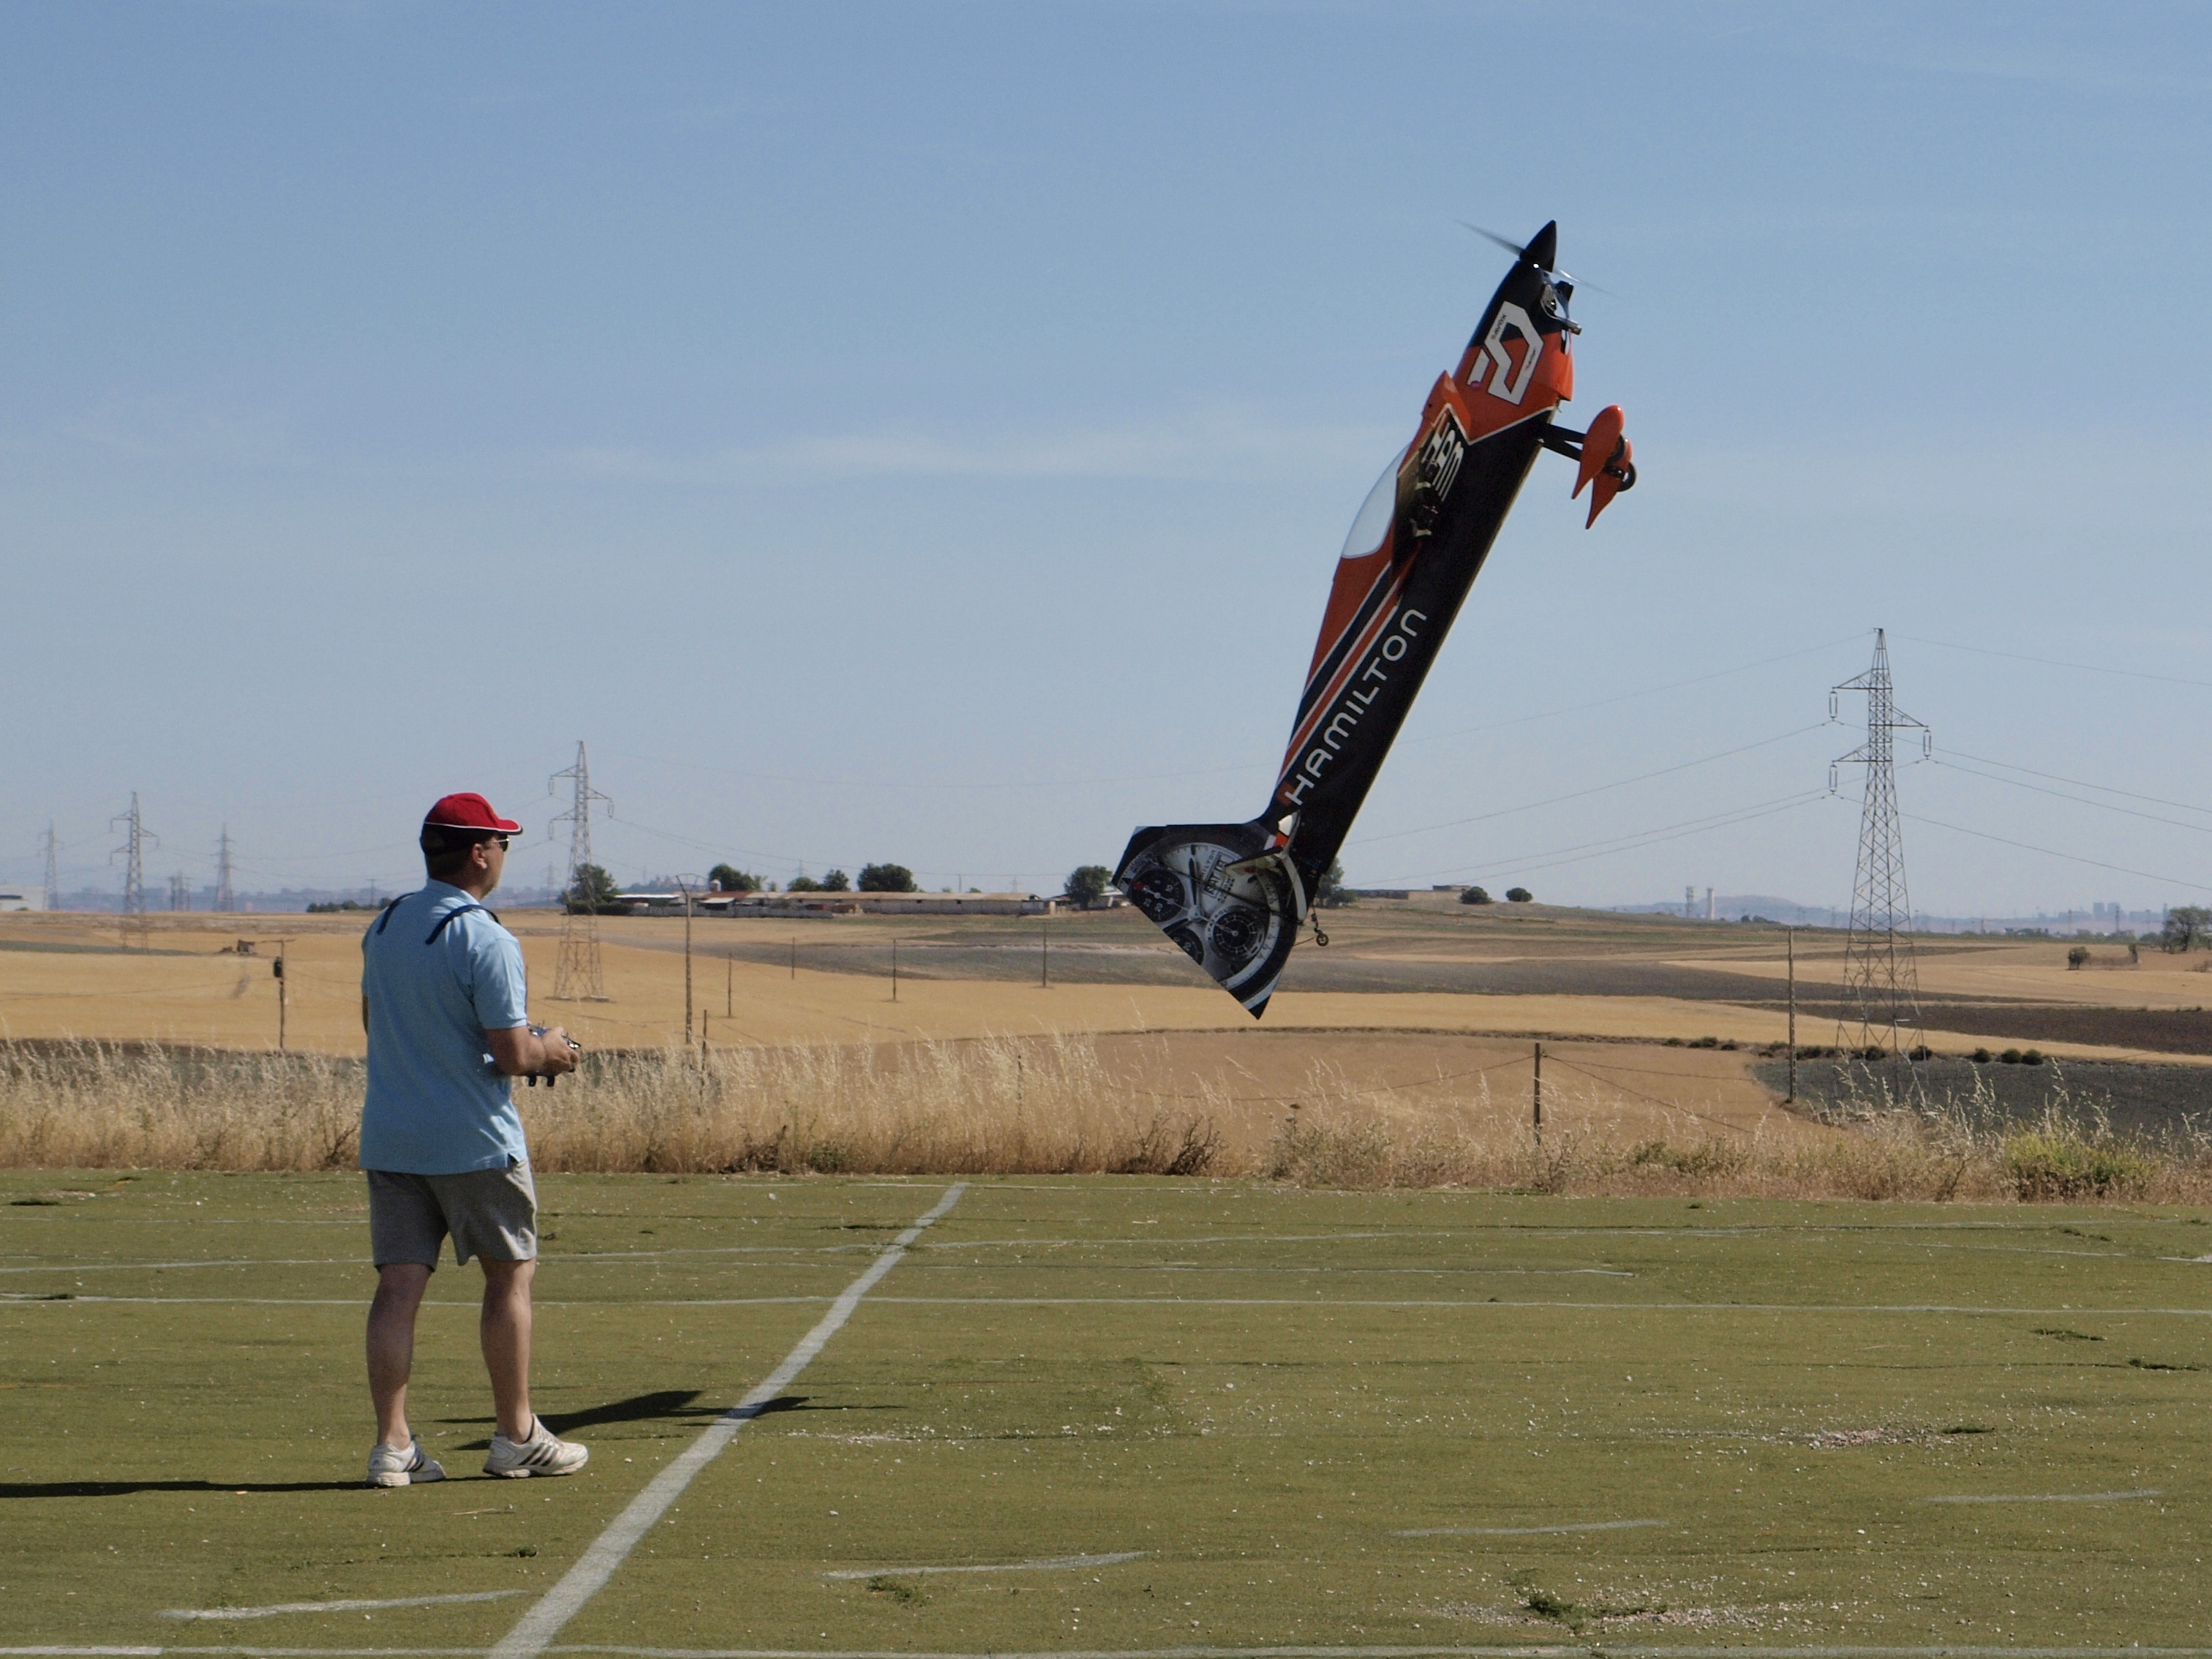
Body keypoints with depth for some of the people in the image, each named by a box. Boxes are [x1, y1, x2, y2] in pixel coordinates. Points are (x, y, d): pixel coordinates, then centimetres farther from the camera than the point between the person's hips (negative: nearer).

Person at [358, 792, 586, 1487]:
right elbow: (511, 1054, -19)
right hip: (473, 1141, -6)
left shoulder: (383, 926, 8)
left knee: (398, 1285, 3)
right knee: (510, 1274, 8)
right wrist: (551, 1049, 4)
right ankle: (516, 1437, 14)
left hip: (388, 1136, 6)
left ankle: (392, 1444, -3)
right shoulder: (486, 941, -16)